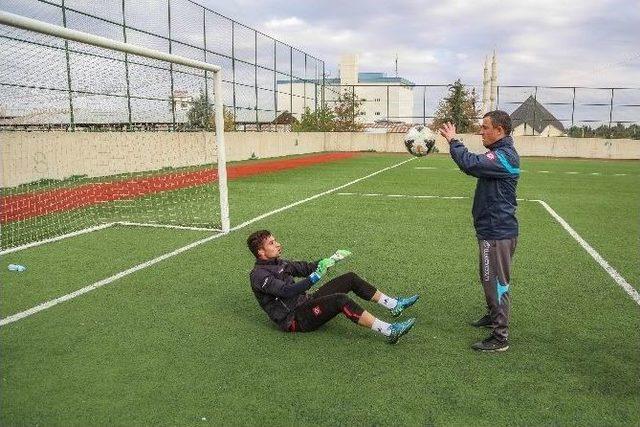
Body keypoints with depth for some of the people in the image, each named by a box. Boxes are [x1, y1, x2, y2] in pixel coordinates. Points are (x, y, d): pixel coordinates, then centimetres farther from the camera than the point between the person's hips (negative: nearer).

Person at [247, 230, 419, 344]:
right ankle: (390, 331, -34)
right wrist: (316, 277, -36)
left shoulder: (278, 263, 13)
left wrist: (331, 259, 9)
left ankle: (394, 305, 7)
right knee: (341, 300, -32)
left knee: (351, 278, 2)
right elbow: (286, 291, -29)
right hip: (295, 320, -9)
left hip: (305, 302, 9)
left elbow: (305, 267, 19)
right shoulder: (258, 275, -15)